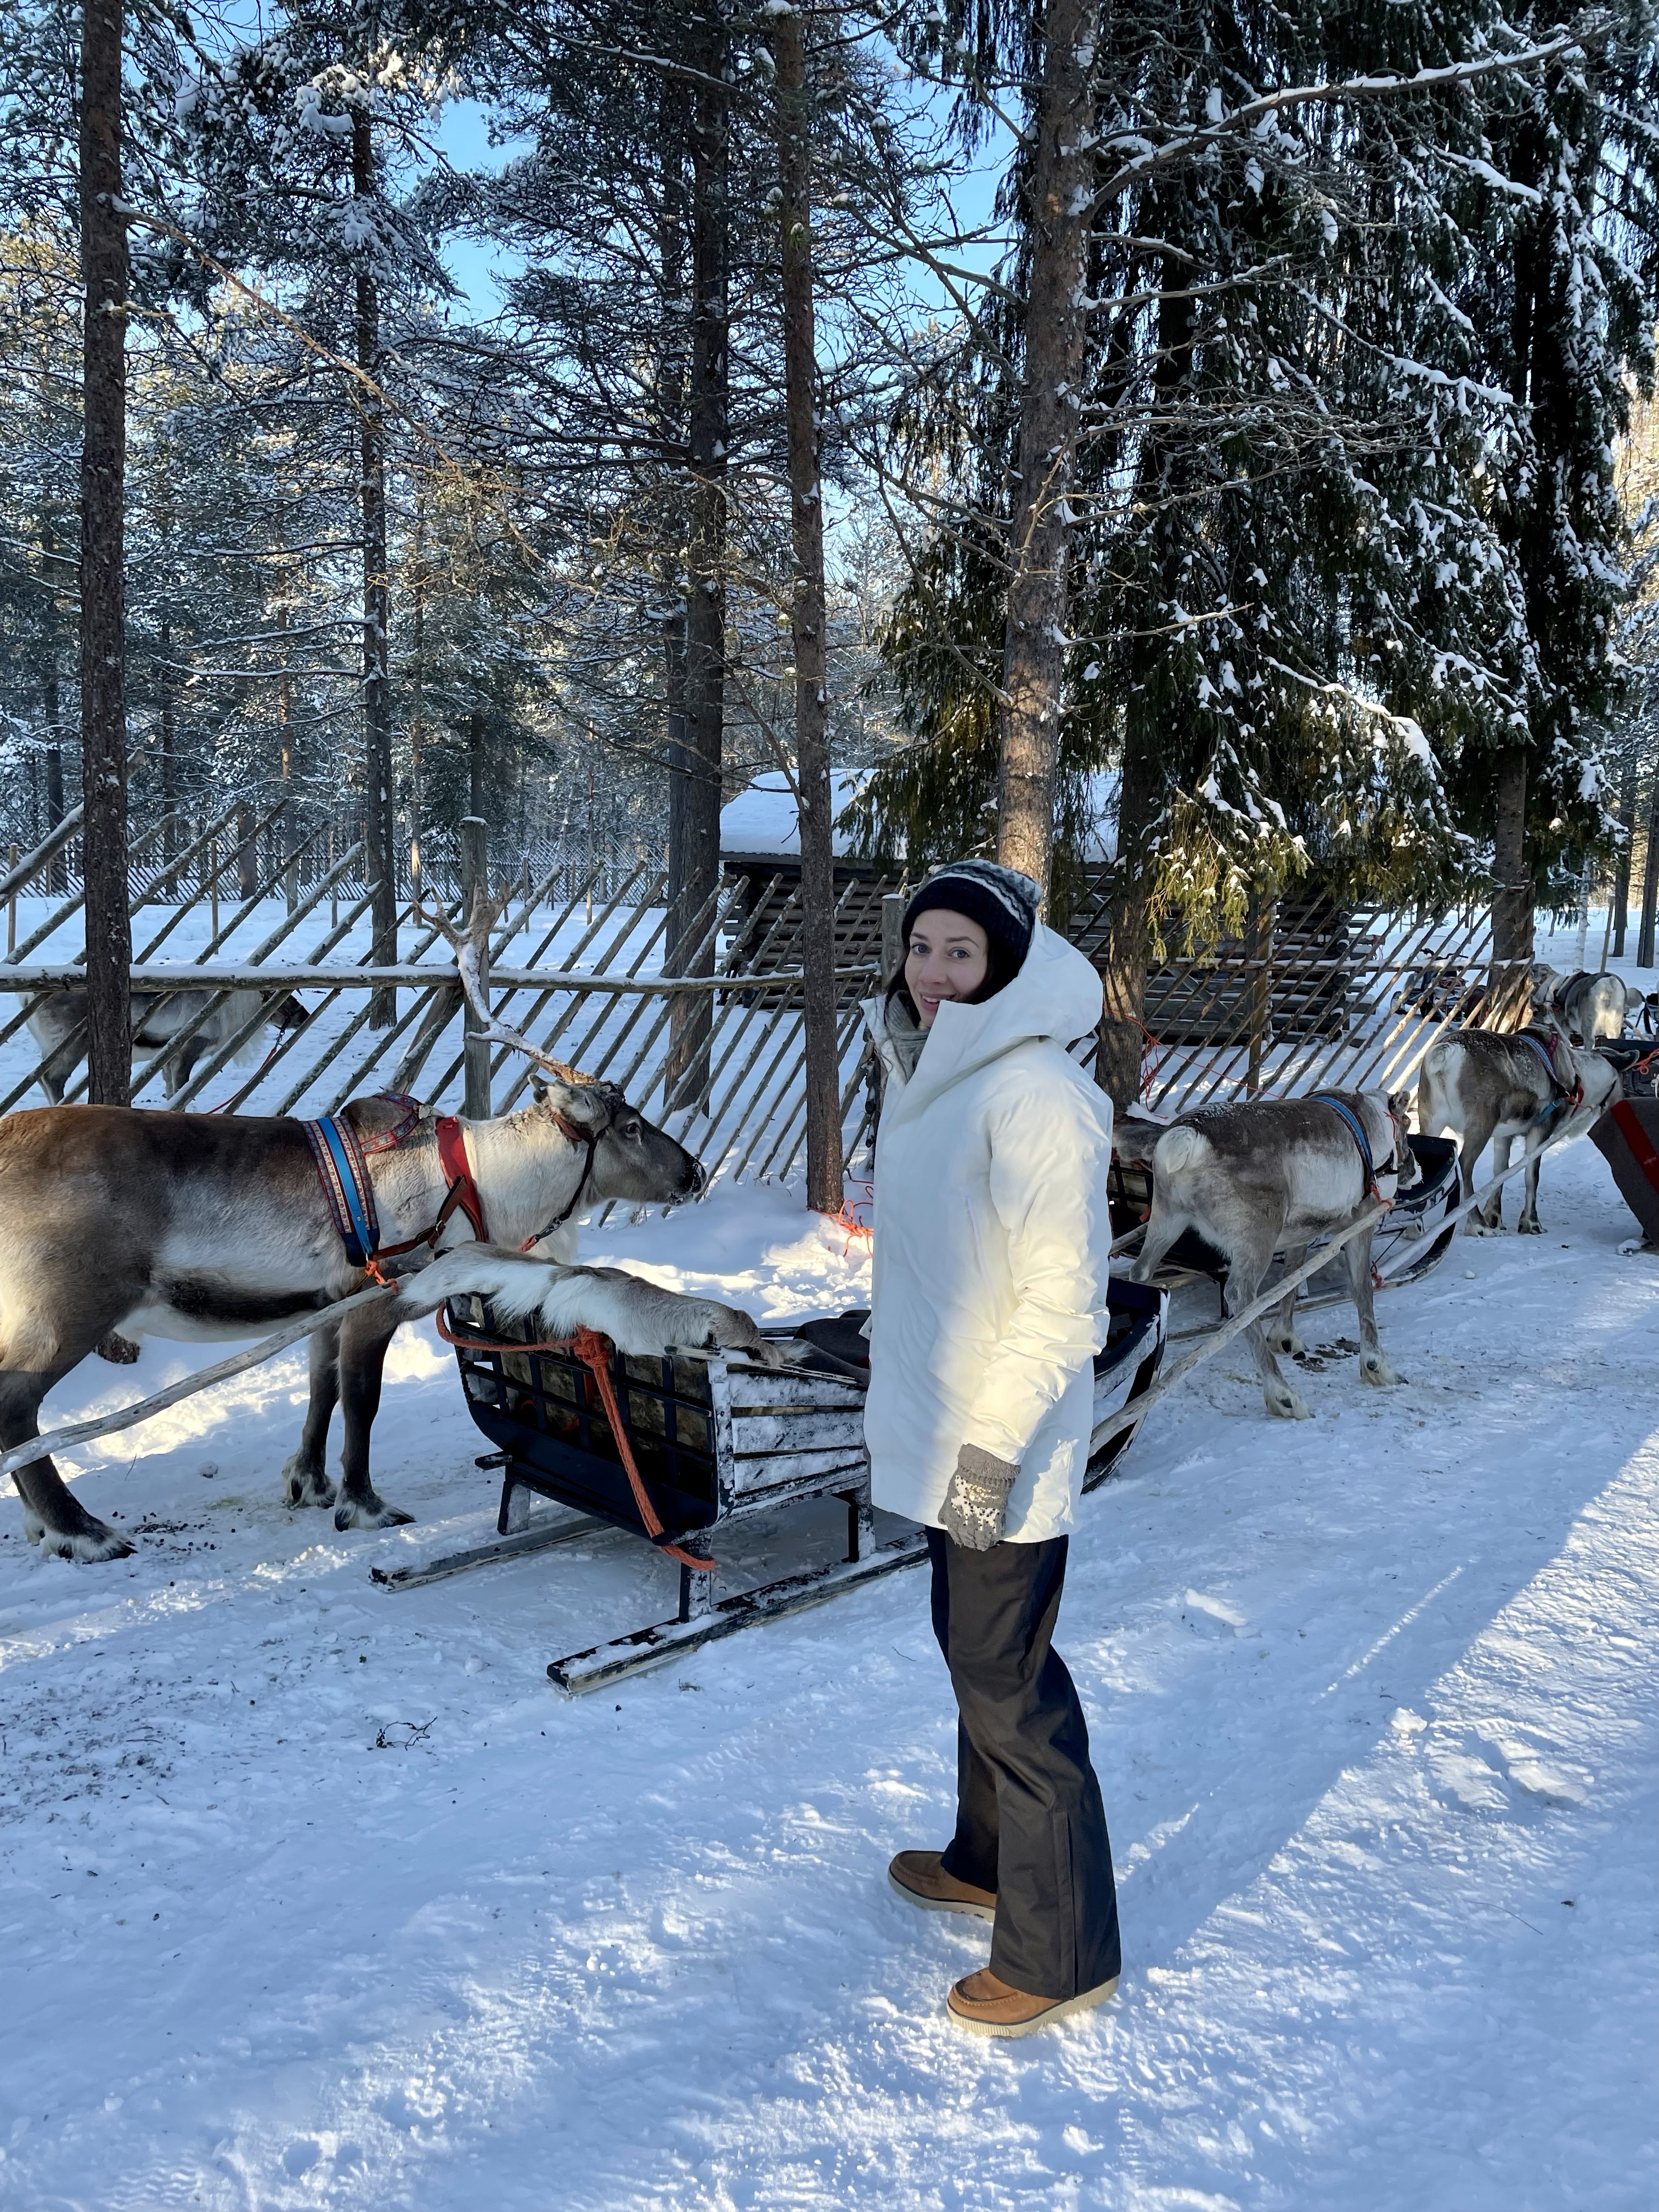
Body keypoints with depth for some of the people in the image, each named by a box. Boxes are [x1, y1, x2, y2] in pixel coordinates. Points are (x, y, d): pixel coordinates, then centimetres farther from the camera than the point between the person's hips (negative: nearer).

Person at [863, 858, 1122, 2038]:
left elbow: (1064, 1292, -22)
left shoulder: (1034, 1095, -21)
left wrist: (995, 1442, -22)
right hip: (943, 1429, 9)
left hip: (1004, 1449, -9)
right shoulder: (930, 1072, 8)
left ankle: (1063, 1951, 17)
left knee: (1008, 1680, 1)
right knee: (974, 1648, 22)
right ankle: (987, 1859, 42)